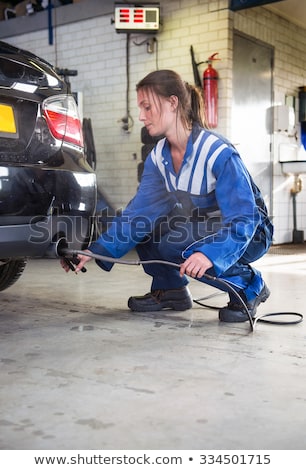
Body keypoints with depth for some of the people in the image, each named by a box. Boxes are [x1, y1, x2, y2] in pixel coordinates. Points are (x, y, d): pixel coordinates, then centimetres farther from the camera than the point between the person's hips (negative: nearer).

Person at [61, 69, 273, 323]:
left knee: (175, 242, -32)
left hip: (251, 233, -6)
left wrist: (210, 254, -47)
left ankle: (249, 284, -10)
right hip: (198, 229, 6)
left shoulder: (219, 152, -26)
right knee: (143, 220, -12)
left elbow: (244, 220, -30)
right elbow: (138, 211, -11)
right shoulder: (158, 157, -6)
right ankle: (170, 288, 4)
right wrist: (97, 251, -22)